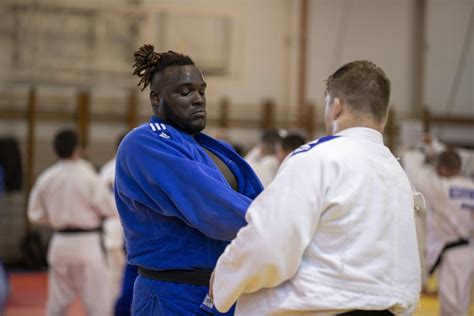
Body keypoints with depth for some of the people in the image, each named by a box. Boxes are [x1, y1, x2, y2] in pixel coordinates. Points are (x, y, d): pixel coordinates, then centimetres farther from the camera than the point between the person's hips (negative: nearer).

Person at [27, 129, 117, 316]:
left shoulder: (45, 179, 0)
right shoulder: (87, 176, -13)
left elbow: (35, 214, 7)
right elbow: (111, 209, -8)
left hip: (60, 243, 5)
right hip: (86, 244, -5)